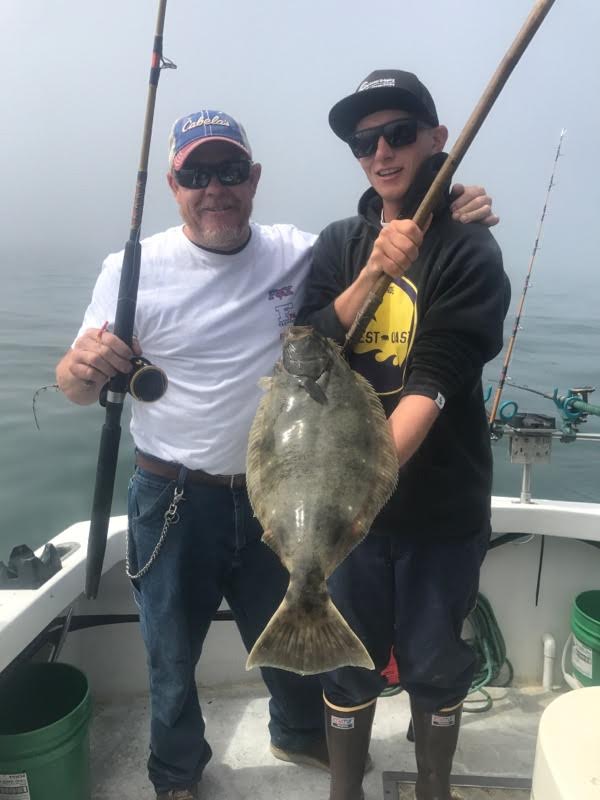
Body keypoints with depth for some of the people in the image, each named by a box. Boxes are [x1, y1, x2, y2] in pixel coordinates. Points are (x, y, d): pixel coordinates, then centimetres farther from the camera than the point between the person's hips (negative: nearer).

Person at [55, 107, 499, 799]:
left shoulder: (299, 254, -4)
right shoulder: (133, 269, -10)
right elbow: (79, 386, -7)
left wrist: (450, 219, -17)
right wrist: (84, 366, -32)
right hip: (173, 500, -2)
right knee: (172, 652, 18)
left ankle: (300, 735, 55)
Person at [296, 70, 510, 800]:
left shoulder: (470, 251, -7)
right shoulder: (338, 245, 5)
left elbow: (436, 381, -18)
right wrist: (371, 275, -18)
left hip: (441, 506, -2)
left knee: (434, 666, 14)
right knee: (347, 661, 14)